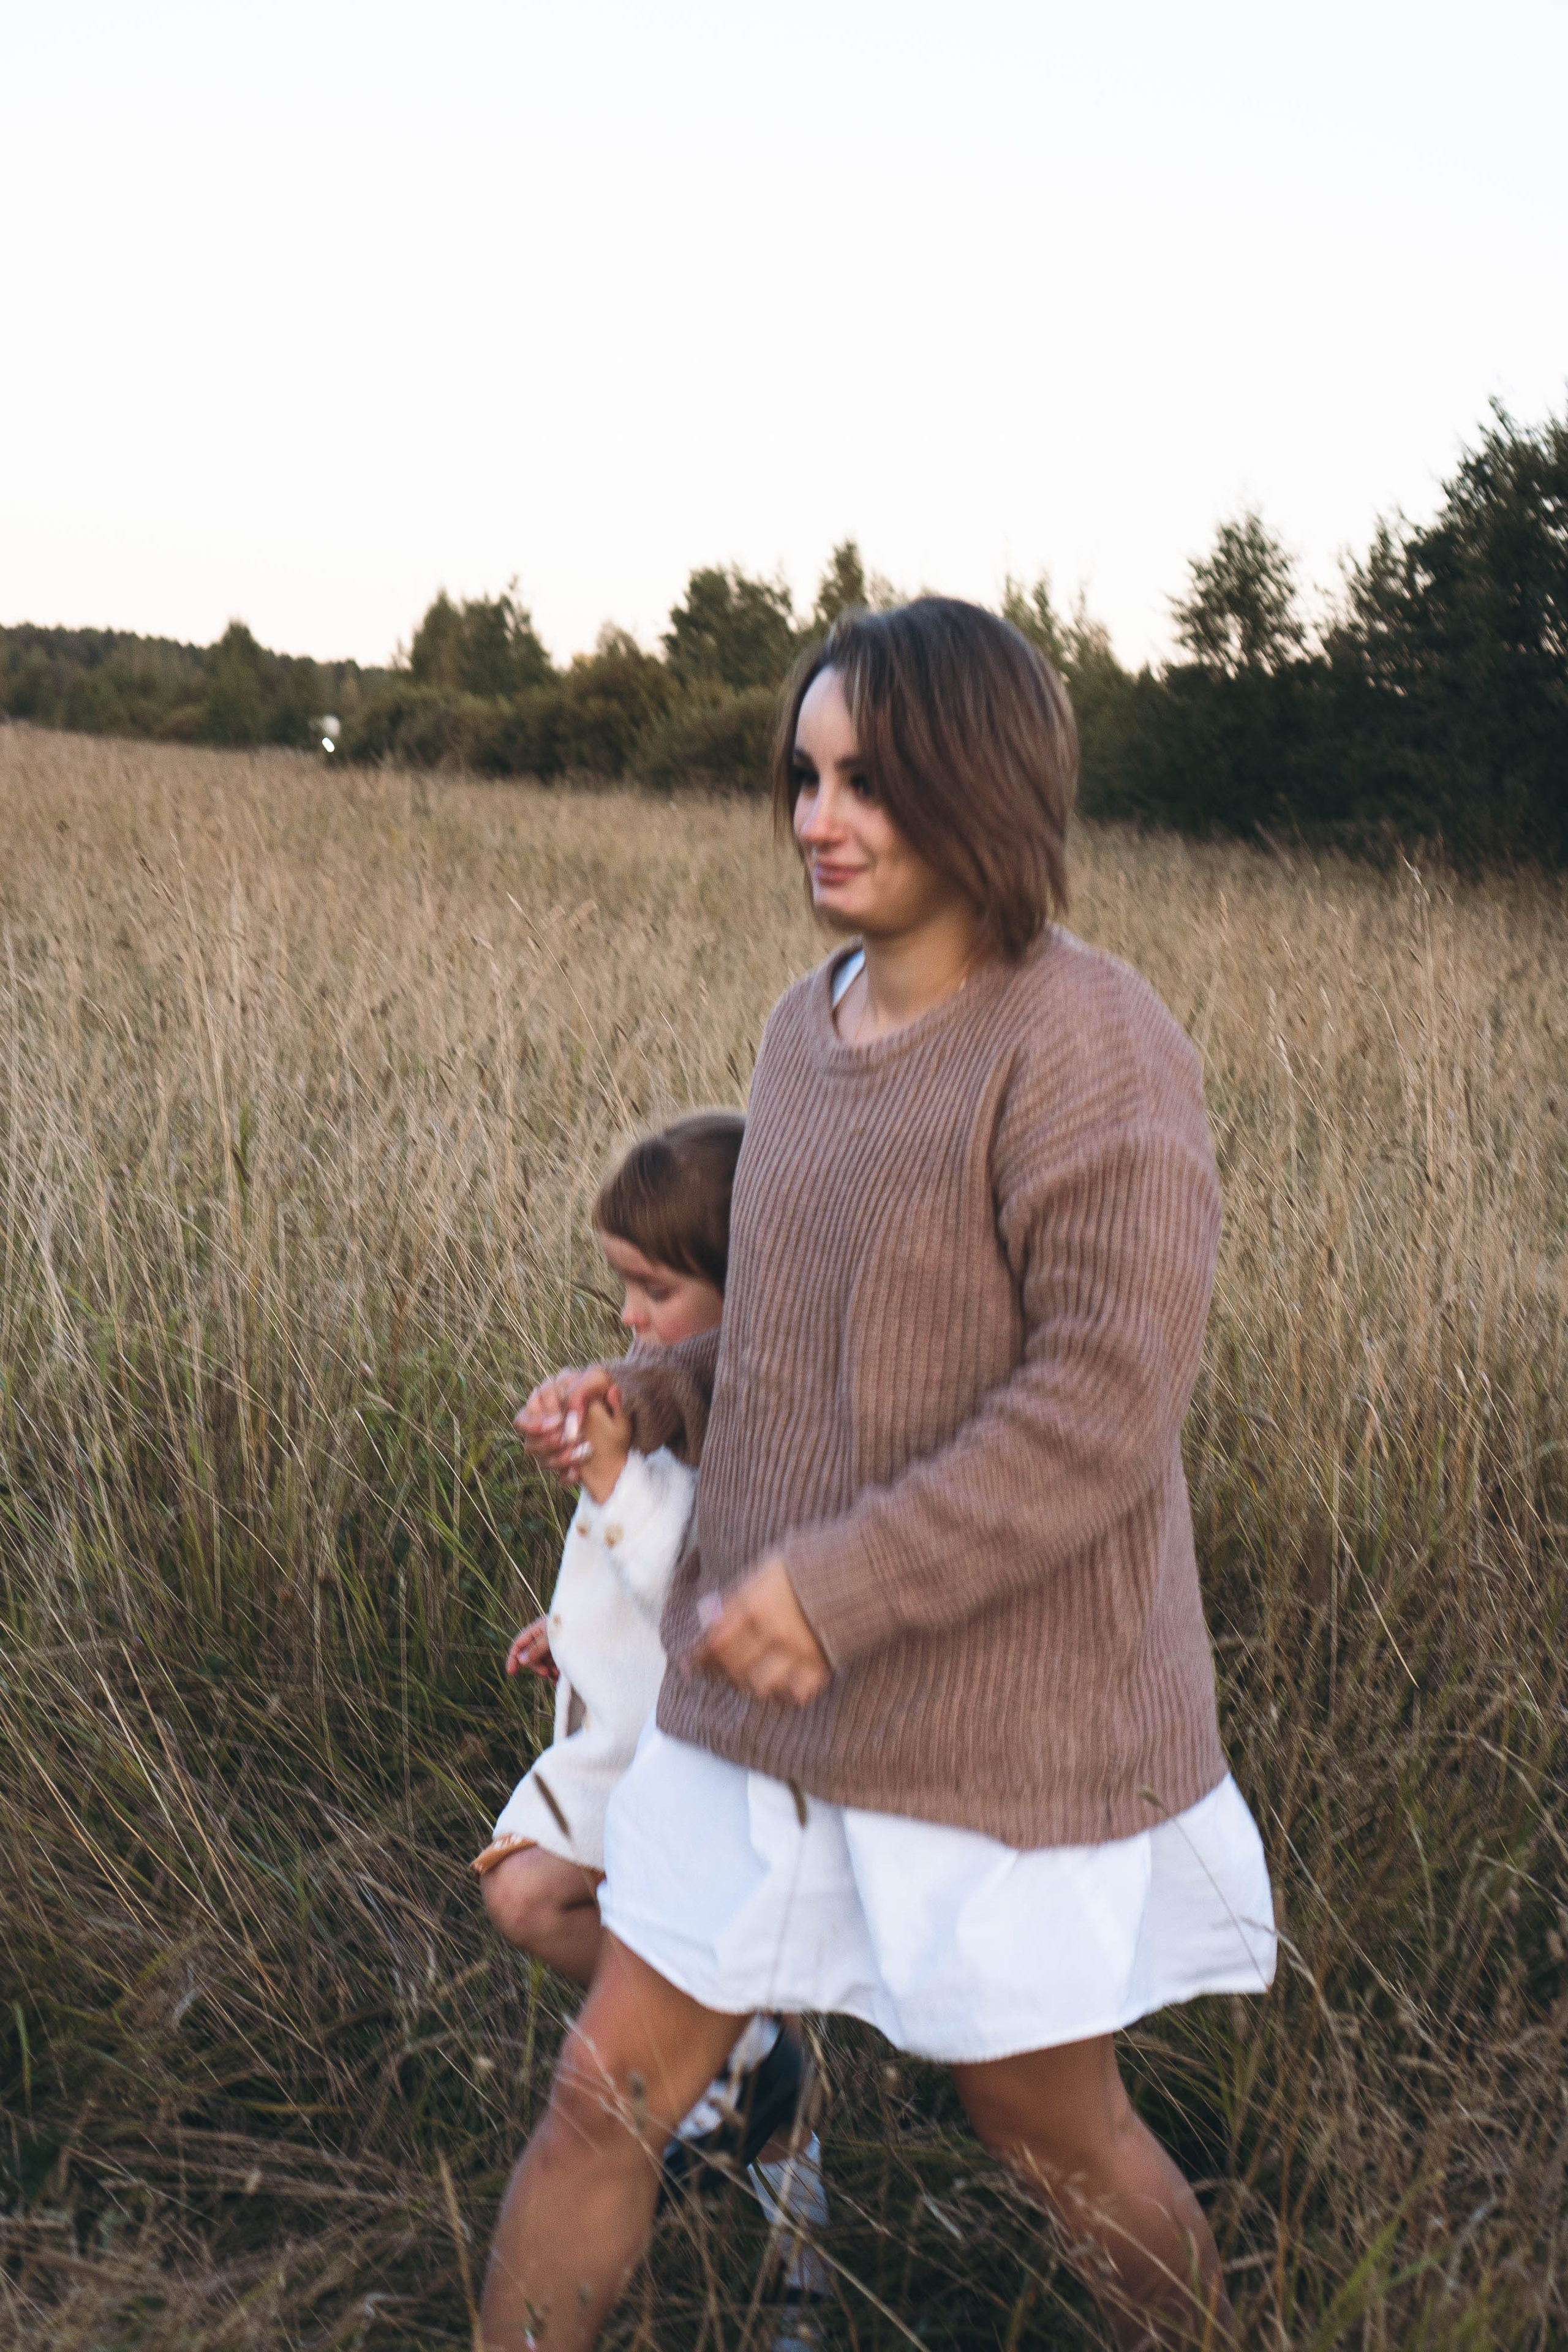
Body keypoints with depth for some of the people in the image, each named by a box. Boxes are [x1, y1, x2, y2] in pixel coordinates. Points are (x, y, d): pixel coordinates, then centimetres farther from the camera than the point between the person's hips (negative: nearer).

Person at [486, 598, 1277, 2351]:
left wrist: (842, 1583, -27)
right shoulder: (808, 1024, 5)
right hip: (771, 1697, 6)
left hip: (1009, 1711, -6)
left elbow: (1109, 1398, -24)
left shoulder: (1086, 1046, -19)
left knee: (1047, 2127, 17)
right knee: (609, 2093, 12)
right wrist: (644, 1398, 2)